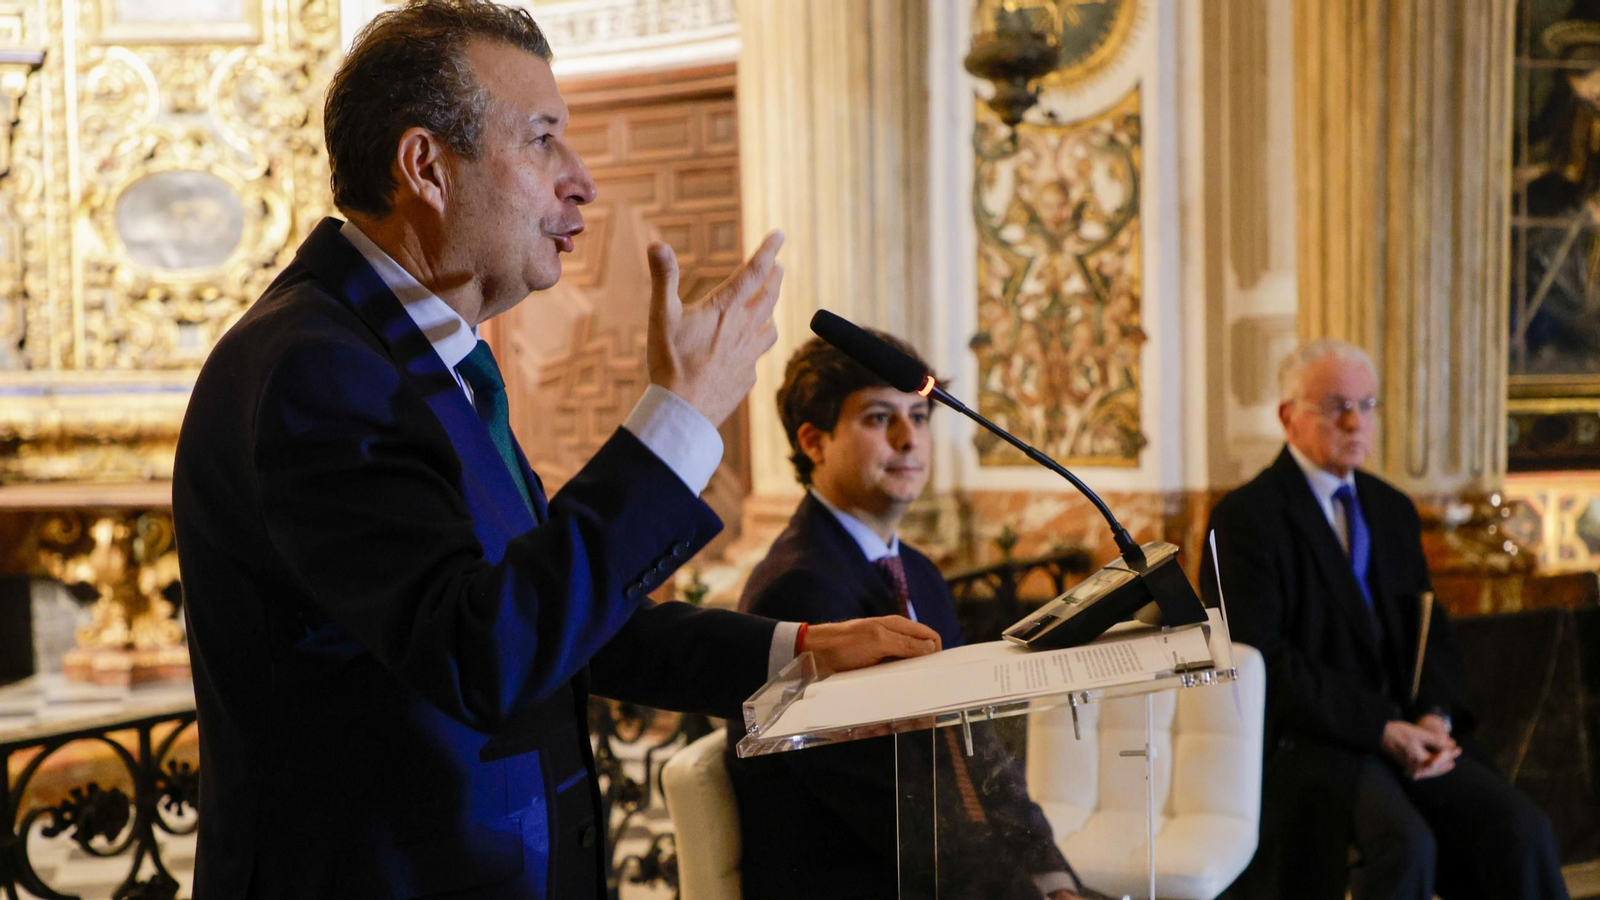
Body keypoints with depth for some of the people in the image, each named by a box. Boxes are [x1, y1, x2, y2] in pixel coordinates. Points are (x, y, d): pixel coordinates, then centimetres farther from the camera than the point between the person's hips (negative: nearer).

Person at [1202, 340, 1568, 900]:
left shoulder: (1392, 510, 18)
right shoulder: (1246, 517, -6)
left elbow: (1430, 632, 16)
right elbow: (1265, 661, -13)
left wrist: (1435, 717, -5)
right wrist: (1382, 728, -17)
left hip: (1408, 733, 6)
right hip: (1308, 742, -6)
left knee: (1522, 829, -15)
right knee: (1407, 844, -30)